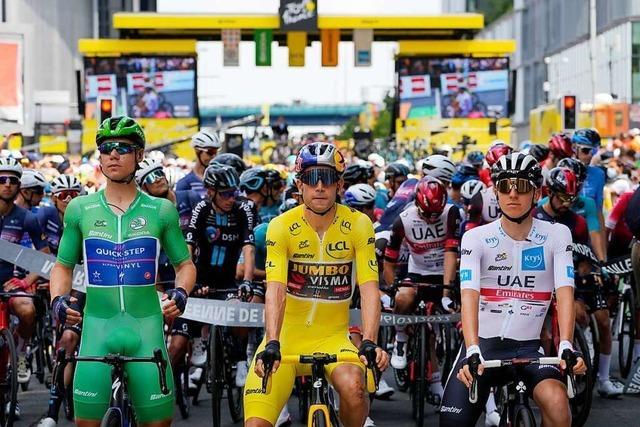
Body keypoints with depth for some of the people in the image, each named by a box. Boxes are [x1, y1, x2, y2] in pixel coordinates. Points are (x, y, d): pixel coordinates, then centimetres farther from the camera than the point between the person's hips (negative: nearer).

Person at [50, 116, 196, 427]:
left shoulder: (161, 211, 5)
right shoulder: (80, 209, 7)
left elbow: (185, 264, 12)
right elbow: (63, 266, 15)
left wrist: (180, 293, -8)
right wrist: (57, 299, -4)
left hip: (146, 327, 0)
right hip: (97, 326, 0)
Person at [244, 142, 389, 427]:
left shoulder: (358, 225, -7)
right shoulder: (281, 227, -9)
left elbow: (369, 288, -14)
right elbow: (275, 290, -20)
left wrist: (370, 342, -30)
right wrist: (272, 344, -35)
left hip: (332, 337, 0)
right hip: (286, 338, 0)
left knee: (353, 385, -31)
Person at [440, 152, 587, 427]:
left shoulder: (556, 235, -1)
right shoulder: (476, 238, -4)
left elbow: (565, 293, -13)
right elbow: (469, 297, -17)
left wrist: (566, 347, -30)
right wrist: (472, 352, -34)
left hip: (528, 347, 0)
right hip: (483, 344, 1)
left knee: (556, 401, -30)